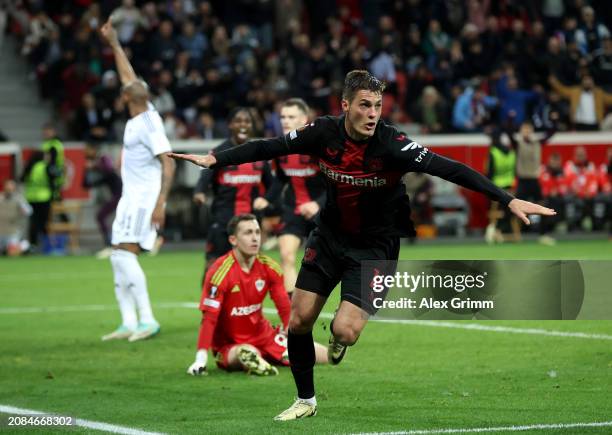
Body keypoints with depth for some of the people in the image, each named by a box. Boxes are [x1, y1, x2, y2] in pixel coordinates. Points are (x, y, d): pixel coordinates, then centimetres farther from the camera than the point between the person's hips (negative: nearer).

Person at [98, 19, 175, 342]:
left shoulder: (149, 122, -15)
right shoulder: (139, 117, 10)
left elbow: (168, 164, -19)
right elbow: (128, 76, 24)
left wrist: (161, 202, -26)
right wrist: (114, 44, 32)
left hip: (145, 199, -10)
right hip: (130, 197, 10)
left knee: (126, 254, -17)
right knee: (118, 257, 7)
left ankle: (148, 320, -17)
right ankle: (129, 323, 7)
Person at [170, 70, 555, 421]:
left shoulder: (392, 144, -26)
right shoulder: (325, 132, -14)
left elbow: (450, 170, -31)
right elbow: (270, 147, -2)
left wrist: (508, 200, -38)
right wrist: (216, 159, -2)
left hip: (374, 245, -4)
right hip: (329, 236, 4)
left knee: (345, 331, -17)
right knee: (299, 320, 2)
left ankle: (338, 339, 23)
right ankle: (306, 400, 25)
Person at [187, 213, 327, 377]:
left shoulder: (269, 267, -2)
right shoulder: (220, 271, -18)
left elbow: (285, 308, 5)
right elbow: (209, 318, -20)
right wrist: (201, 360, -24)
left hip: (264, 336, 7)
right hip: (228, 345, -7)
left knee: (325, 356, -1)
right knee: (248, 353, -43)